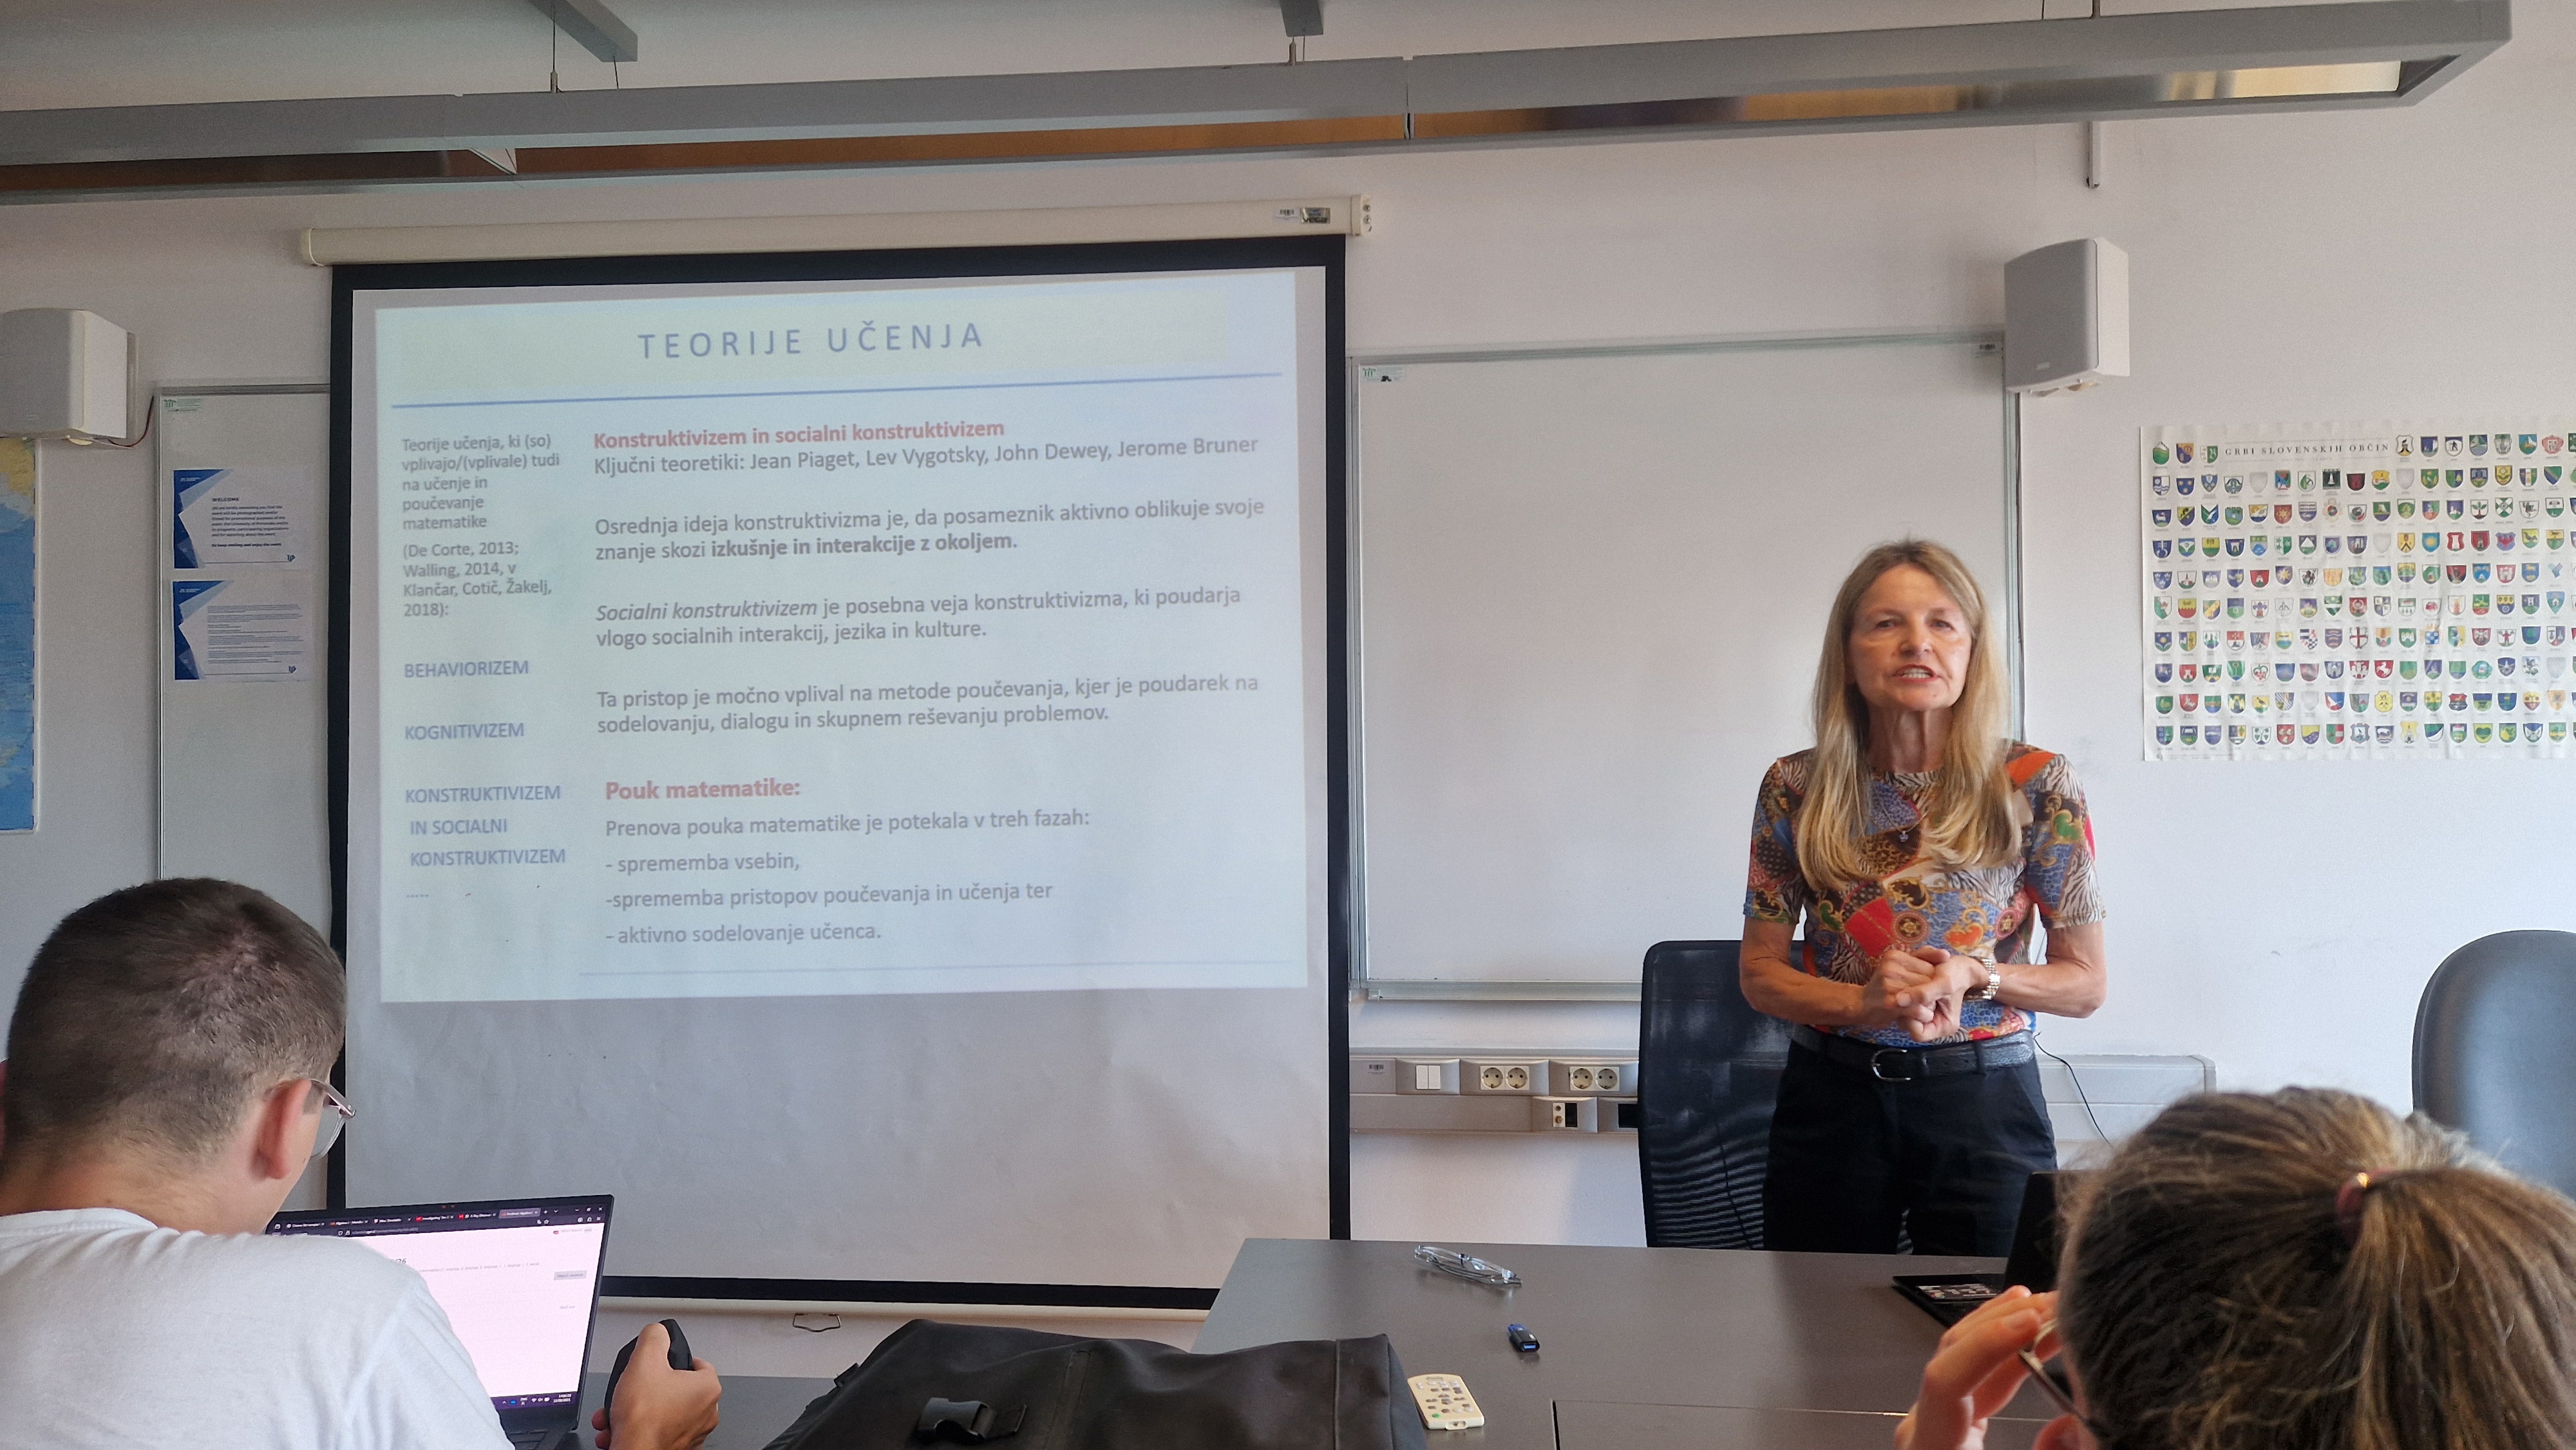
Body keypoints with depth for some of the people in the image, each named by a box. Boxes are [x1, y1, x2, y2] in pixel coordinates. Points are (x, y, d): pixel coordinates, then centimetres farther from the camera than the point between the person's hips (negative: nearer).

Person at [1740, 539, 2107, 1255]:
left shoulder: (2035, 785, -5)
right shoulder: (1796, 788, -2)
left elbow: (2085, 983, 1)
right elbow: (1760, 974, 2)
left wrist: (1976, 976, -18)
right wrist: (1865, 1002, -16)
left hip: (1984, 1105, -1)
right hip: (1831, 1097, 1)